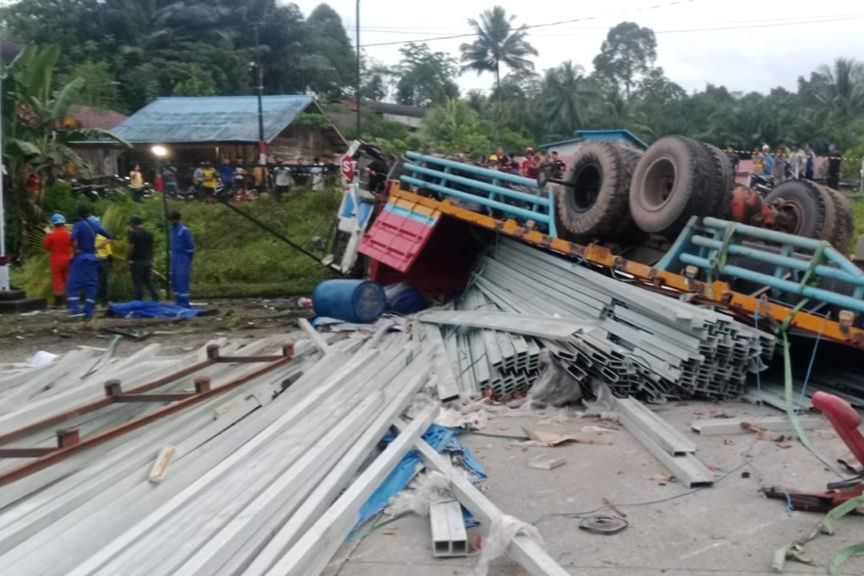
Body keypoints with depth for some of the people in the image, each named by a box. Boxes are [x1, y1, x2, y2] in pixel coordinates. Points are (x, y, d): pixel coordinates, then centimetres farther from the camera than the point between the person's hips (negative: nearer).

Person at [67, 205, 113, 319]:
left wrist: (76, 249, -14)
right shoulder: (95, 226, 9)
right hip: (92, 257, 5)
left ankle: (75, 309, -15)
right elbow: (110, 237, 17)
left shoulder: (78, 225, -8)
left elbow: (74, 238, -28)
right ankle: (88, 312, 5)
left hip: (80, 257, -5)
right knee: (91, 284, 7)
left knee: (73, 283, -2)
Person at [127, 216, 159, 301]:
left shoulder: (133, 233, -11)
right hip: (148, 261, 7)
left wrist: (127, 259, -3)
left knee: (138, 284, -2)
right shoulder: (149, 233, 11)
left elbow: (130, 248, -16)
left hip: (137, 261, -7)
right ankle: (156, 300, 9)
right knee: (149, 282, 13)